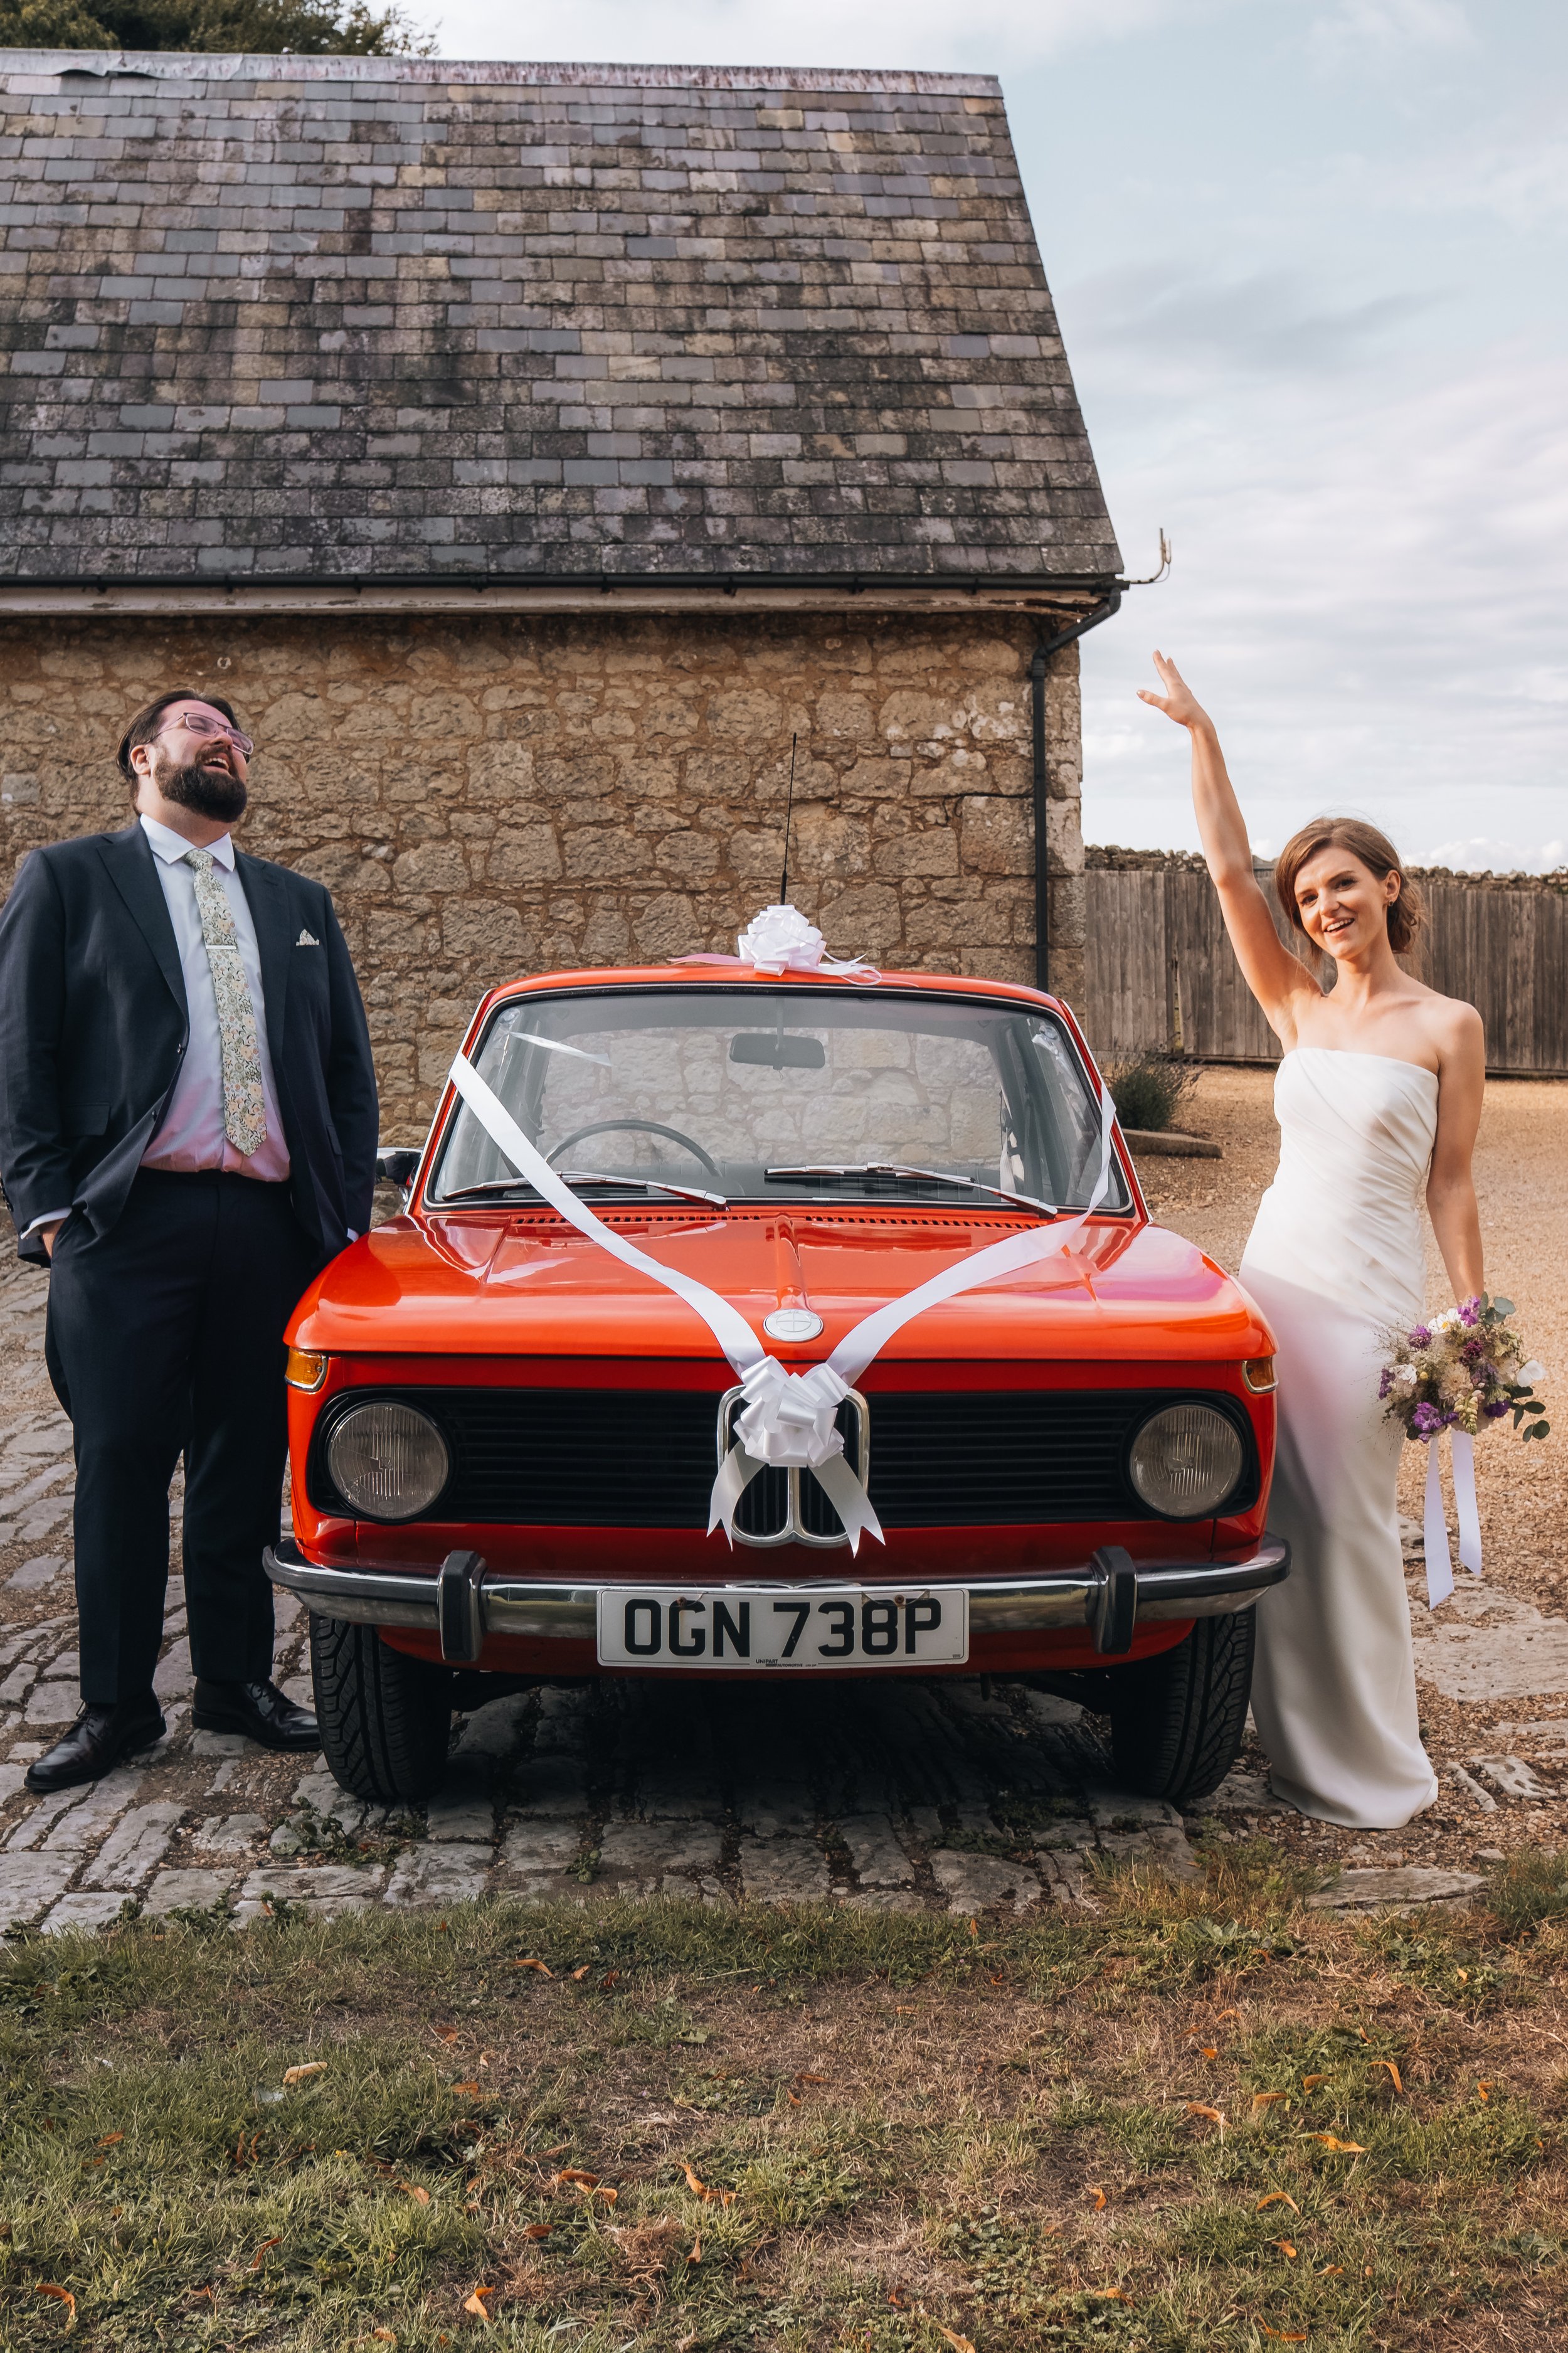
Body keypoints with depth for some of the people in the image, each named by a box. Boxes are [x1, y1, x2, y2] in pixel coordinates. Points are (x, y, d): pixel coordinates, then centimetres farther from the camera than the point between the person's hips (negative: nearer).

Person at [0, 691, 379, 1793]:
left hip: (273, 1226, 3)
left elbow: (351, 1069, 17)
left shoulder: (300, 903, 20)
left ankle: (237, 1679, 20)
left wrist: (348, 1211, 7)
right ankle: (117, 1703, 10)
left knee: (246, 1467, 8)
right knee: (121, 1468, 0)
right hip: (126, 1221, -3)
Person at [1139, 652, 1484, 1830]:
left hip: (1370, 1292, -4)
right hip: (1273, 1271, 4)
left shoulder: (1447, 1026, -2)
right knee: (1276, 1516, 7)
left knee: (1346, 1521, -1)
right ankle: (1296, 1734, 22)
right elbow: (1228, 866, 4)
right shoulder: (1300, 1011, 8)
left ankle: (1366, 1765, 13)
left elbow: (1451, 1184, -2)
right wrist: (1199, 732, 1)